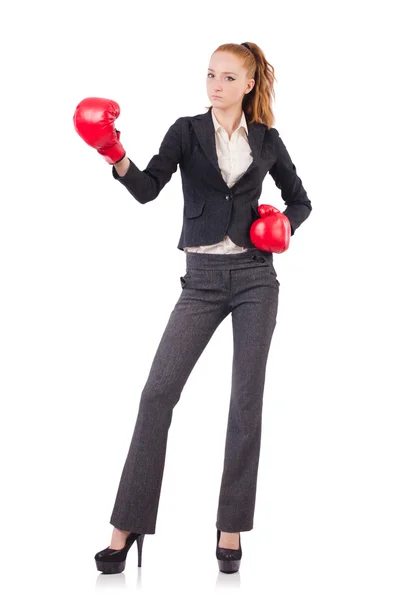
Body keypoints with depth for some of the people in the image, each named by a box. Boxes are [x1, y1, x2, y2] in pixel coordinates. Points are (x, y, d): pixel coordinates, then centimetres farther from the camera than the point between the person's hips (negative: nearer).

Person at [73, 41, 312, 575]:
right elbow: (147, 189, -12)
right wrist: (116, 156, -31)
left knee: (247, 399, 0)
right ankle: (128, 526, -3)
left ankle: (231, 527, 10)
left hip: (254, 275, 1)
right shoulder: (187, 131, 3)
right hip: (202, 278, -1)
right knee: (159, 391, -10)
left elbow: (300, 201, 18)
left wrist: (286, 224, -4)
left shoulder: (267, 140, 7)